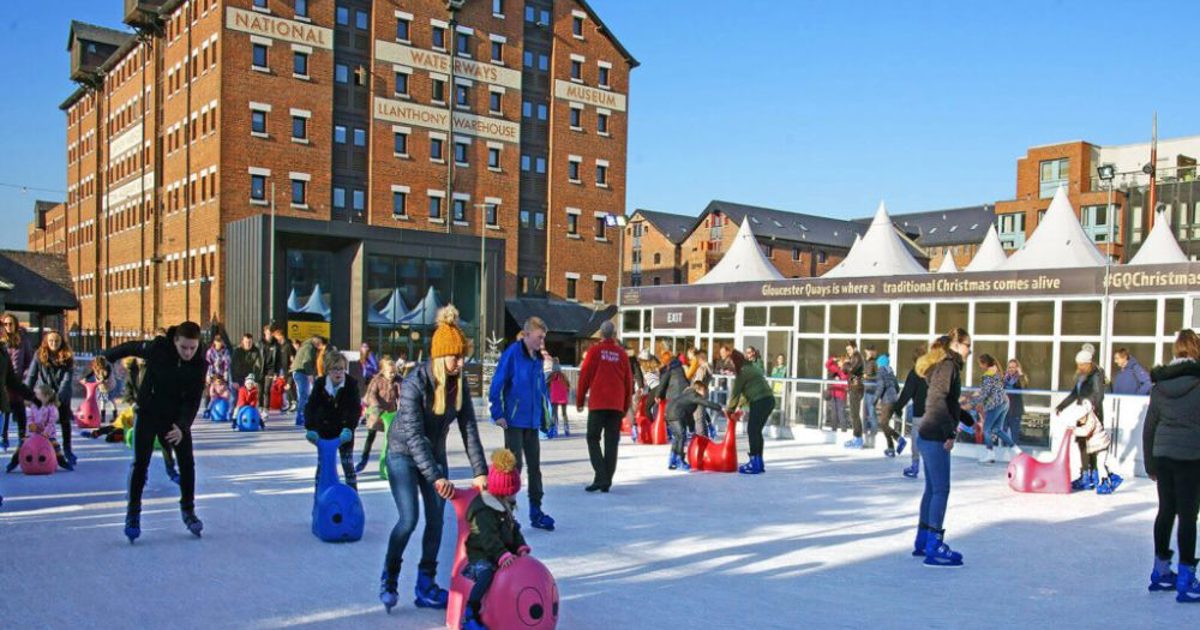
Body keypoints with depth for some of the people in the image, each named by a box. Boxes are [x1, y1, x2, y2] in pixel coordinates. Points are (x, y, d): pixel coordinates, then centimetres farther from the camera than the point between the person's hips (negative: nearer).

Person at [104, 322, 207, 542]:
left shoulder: (200, 364, -17)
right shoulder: (158, 347, -21)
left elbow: (193, 400, -15)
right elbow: (130, 348, 0)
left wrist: (182, 426, -28)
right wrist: (105, 357, 15)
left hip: (177, 417, 1)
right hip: (149, 412, -1)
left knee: (187, 462, -2)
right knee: (141, 462, -6)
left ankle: (188, 510, 14)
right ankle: (133, 513, 6)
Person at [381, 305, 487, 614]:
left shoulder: (459, 383, -11)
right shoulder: (415, 383, -28)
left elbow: (468, 428, -11)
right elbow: (414, 435, -32)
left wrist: (480, 471, -18)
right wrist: (436, 477, -39)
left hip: (434, 454, 5)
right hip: (404, 454, -5)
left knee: (436, 519, 3)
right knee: (409, 519, -13)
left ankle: (426, 587, 15)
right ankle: (388, 580, 10)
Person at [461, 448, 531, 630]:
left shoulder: (505, 507, 15)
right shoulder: (484, 511, -18)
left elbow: (514, 530, 15)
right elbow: (488, 538, -29)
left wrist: (521, 547, -3)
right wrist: (502, 555, -41)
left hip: (502, 554, 9)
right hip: (481, 556, -9)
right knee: (486, 575, -35)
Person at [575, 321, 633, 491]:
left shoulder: (594, 351, 0)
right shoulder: (621, 353, 8)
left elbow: (584, 376, -1)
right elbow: (628, 380, 10)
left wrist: (580, 401, 8)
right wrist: (626, 406, 18)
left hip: (597, 403, -2)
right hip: (617, 405, 3)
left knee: (593, 439, 4)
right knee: (612, 442, 6)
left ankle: (600, 476, -11)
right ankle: (607, 481, 5)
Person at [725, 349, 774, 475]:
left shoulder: (743, 371, -7)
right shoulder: (752, 367, 22)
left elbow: (735, 392, -3)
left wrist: (729, 409, 8)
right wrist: (739, 405, 20)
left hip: (760, 402, -9)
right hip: (768, 399, 9)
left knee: (752, 431, -4)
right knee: (757, 431, 14)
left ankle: (754, 464, -5)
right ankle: (759, 463, 17)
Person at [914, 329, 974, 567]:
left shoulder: (946, 365, 17)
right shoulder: (948, 365, -13)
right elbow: (939, 401, -23)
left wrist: (968, 419, 24)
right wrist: (950, 432, -22)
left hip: (930, 436, 10)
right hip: (935, 437, -10)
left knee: (932, 489, 15)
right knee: (941, 490, -9)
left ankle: (923, 541, 23)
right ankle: (934, 548, -7)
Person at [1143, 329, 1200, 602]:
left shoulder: (1159, 385, 5)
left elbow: (1149, 427, 10)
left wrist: (1150, 464, 18)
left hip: (1162, 456, 5)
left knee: (1166, 510, 16)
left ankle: (1161, 571, 25)